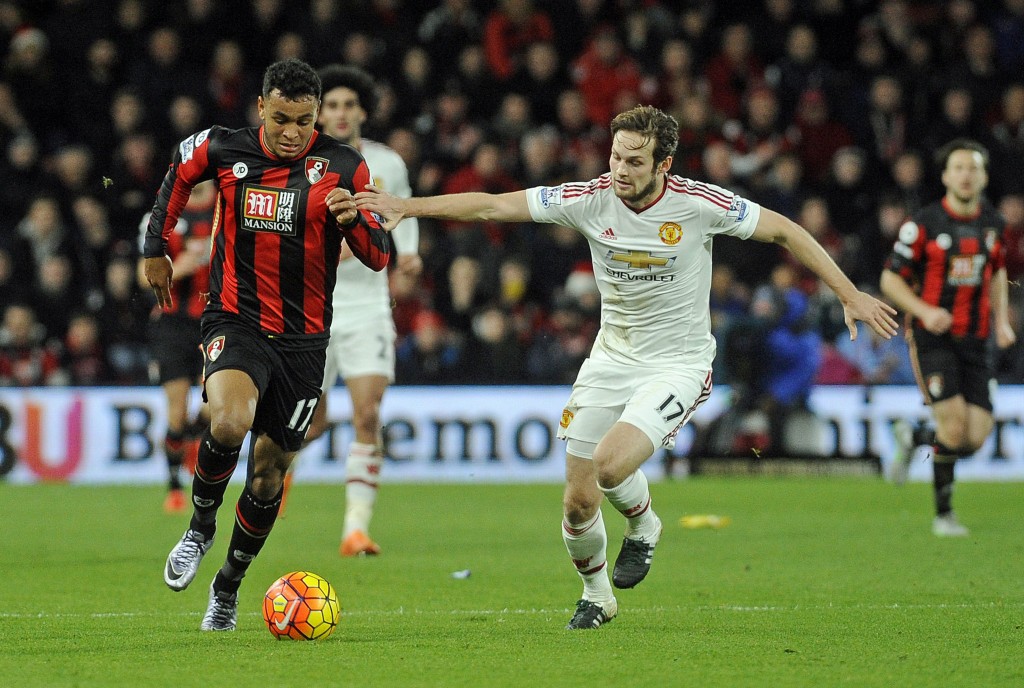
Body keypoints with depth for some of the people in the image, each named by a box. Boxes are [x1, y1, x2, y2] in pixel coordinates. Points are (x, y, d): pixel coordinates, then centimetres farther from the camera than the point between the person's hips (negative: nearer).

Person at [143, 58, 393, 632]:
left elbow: (380, 257, -4)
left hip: (303, 338, 1)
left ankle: (229, 588, 30)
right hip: (236, 320, -1)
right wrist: (157, 248, 20)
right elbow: (179, 175, 20)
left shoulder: (343, 167, -5)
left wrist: (354, 222, -24)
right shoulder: (221, 150, -4)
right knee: (230, 423, -31)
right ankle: (201, 527, -3)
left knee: (268, 477, 7)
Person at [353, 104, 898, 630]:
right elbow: (493, 206, -9)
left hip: (678, 364, -4)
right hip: (612, 357, 4)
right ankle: (595, 595, 31)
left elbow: (783, 231, -4)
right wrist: (407, 206, -16)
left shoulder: (699, 204, -16)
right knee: (578, 501, 2)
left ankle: (643, 523, 7)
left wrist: (850, 296, -5)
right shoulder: (592, 200, -10)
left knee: (611, 461, -27)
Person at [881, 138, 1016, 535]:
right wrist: (924, 310, -19)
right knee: (955, 425, -18)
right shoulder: (924, 224, -8)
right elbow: (891, 279, -3)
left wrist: (1002, 320, 11)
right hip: (933, 338, -5)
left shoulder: (991, 222, 7)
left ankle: (913, 437, 27)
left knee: (975, 438, -5)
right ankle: (943, 513, 4)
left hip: (976, 340, 5)